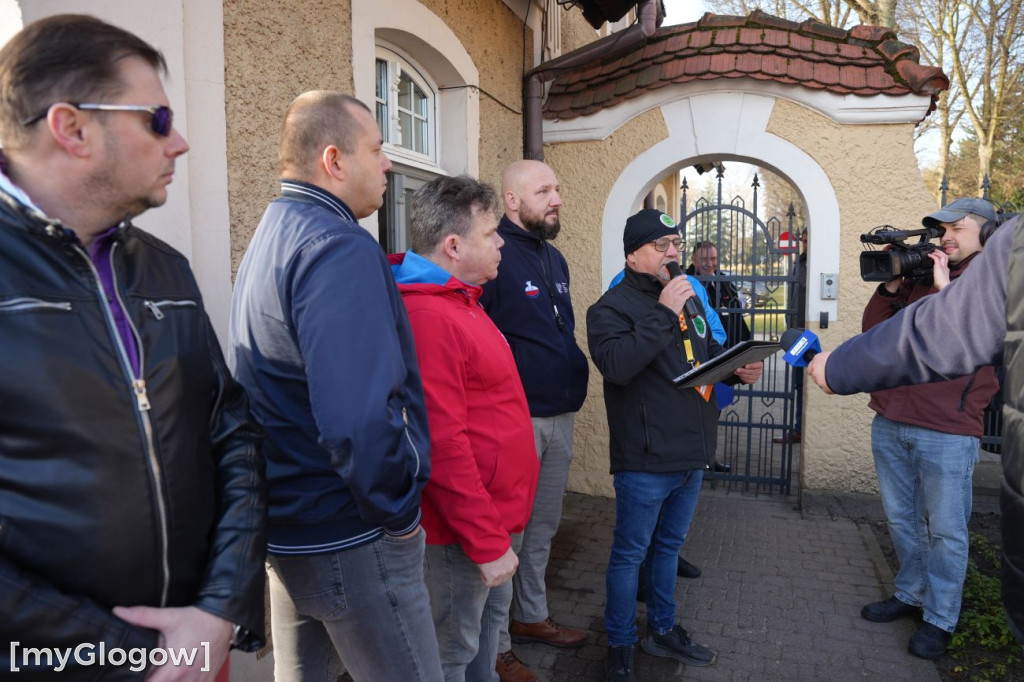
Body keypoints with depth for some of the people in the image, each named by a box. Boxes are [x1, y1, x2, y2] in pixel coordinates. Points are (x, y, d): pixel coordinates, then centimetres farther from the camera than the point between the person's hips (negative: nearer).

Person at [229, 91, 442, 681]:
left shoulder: (273, 235, 10)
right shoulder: (340, 248, -21)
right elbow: (360, 420, -30)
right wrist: (399, 513, -16)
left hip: (286, 523, 10)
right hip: (349, 541, -9)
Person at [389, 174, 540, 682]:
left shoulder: (460, 301, 10)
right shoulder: (428, 316, -24)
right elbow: (443, 446, -27)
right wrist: (487, 543, -20)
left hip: (495, 515, 10)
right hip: (465, 528, -10)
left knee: (490, 615, 25)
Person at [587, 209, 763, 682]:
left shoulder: (689, 298, 13)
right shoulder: (612, 306, -12)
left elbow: (709, 352, 23)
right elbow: (616, 365, -28)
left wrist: (740, 368, 2)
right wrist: (664, 313, -27)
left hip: (692, 456, 8)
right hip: (645, 461, -7)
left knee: (669, 546, 21)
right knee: (630, 553, 6)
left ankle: (663, 631, 39)